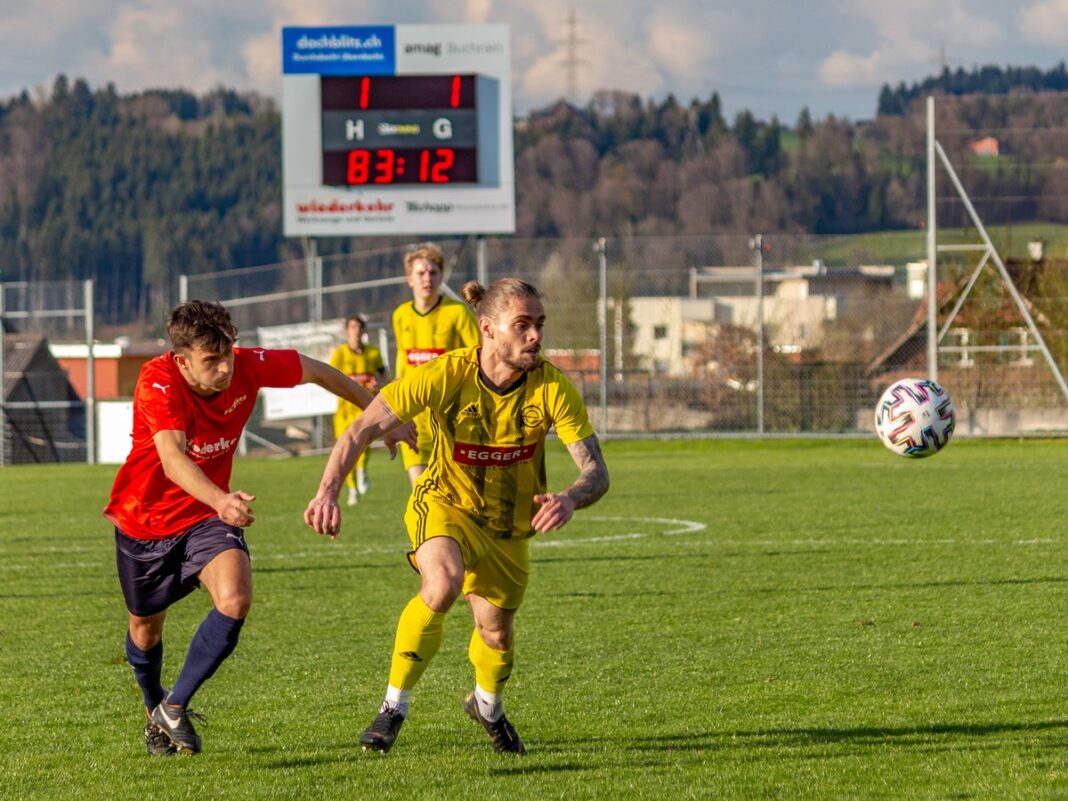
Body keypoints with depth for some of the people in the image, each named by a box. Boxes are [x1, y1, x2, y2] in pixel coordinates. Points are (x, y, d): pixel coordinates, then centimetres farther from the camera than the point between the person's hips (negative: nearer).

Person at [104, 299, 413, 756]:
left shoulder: (248, 367, -19)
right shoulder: (158, 384, -31)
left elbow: (316, 372, 0)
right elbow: (173, 458, -45)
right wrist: (221, 500, -63)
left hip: (207, 513, 2)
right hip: (145, 517, -2)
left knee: (235, 601, -24)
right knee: (146, 624, 15)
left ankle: (174, 707, -8)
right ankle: (152, 708, 47)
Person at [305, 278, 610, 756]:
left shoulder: (553, 388, -23)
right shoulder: (446, 376, -27)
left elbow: (597, 472, -23)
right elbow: (363, 430, -27)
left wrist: (570, 498, -47)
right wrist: (328, 490, -43)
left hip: (509, 524, 3)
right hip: (445, 502, -3)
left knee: (496, 631, 10)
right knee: (443, 582, -32)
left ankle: (487, 705, 47)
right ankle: (394, 706, -16)